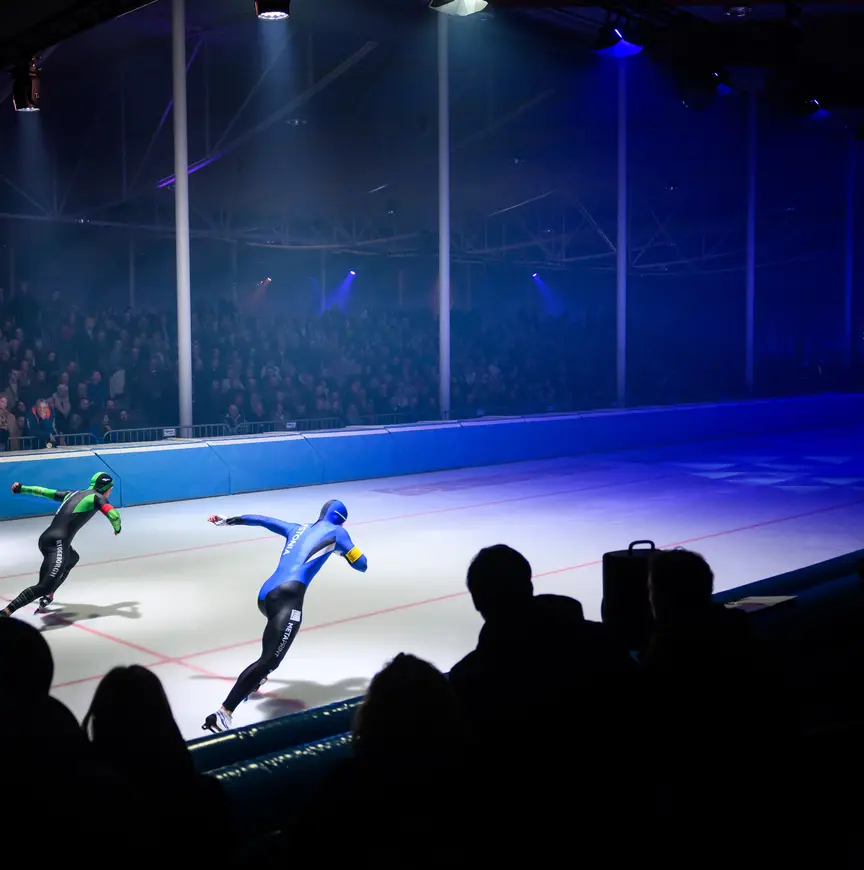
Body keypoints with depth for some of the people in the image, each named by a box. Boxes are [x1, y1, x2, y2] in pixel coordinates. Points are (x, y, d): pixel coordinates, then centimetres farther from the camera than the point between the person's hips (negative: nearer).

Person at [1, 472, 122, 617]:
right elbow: (113, 514, -12)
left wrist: (22, 489, 42)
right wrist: (117, 527, 10)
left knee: (72, 558, 36)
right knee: (45, 586, -13)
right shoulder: (97, 497, 2)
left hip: (46, 538, 9)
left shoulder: (73, 493, 21)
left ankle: (47, 597, 27)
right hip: (58, 543, -9)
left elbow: (45, 491, 28)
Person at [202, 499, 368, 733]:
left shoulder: (297, 528, 29)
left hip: (265, 595, 8)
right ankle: (223, 714, -29)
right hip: (287, 597, -8)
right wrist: (343, 548, 38)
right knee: (269, 661, -17)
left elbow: (262, 520, 38)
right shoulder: (336, 531, 15)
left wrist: (227, 521, 50)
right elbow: (362, 565, 18)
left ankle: (256, 680, 41)